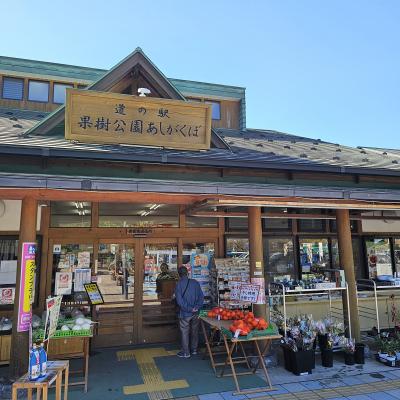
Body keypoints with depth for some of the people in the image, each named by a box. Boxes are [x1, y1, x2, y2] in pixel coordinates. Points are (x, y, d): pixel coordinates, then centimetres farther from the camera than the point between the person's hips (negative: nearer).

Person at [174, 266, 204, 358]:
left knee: (184, 332, 8)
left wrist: (189, 309, -13)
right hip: (195, 313, 4)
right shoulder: (195, 283, 0)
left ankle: (186, 352, 15)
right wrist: (197, 307, -6)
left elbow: (179, 301, -18)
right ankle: (194, 350, 29)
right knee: (194, 331, 17)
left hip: (185, 313, -4)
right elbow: (201, 297, -2)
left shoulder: (179, 285, -12)